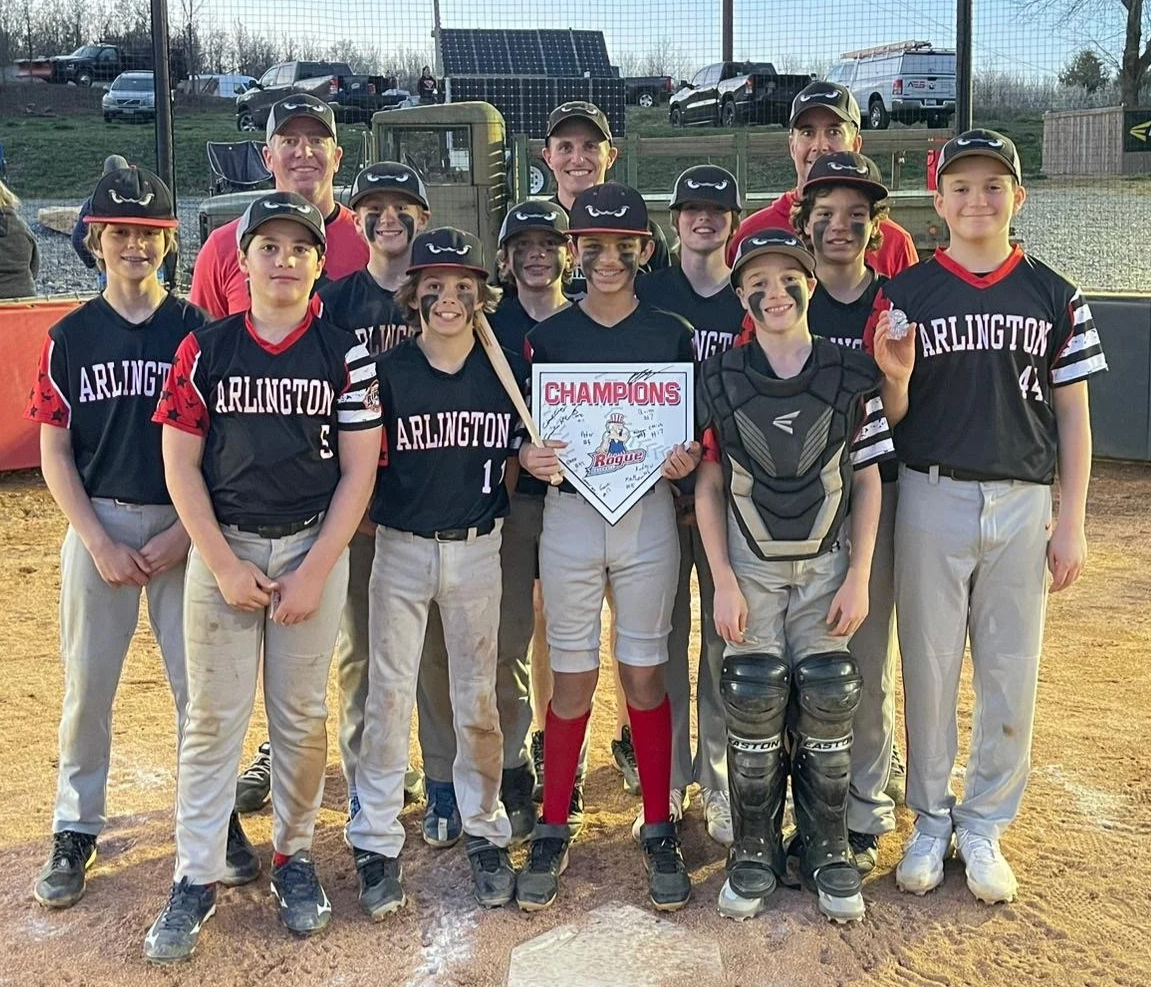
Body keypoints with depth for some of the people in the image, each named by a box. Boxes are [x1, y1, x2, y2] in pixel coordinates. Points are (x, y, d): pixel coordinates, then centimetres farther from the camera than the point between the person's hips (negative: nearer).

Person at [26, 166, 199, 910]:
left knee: (200, 682, 3)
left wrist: (183, 534, -10)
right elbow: (55, 453, 2)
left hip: (186, 526, -1)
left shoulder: (200, 331, 0)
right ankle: (75, 833, 21)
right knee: (87, 683, 6)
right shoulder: (70, 337, 3)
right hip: (98, 525, 1)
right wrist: (100, 543, -8)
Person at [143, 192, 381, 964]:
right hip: (222, 548, 1)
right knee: (212, 716, 3)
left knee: (302, 715, 8)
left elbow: (358, 470, -3)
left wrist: (314, 572, -9)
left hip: (315, 548, 0)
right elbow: (181, 465, 1)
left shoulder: (346, 354, -1)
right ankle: (197, 878, 12)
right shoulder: (205, 349, 1)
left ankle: (295, 855, 25)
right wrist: (225, 565, -8)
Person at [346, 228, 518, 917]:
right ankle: (378, 845, 13)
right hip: (401, 548, -1)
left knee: (478, 698, 9)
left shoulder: (505, 369, 1)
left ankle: (486, 833, 24)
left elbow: (520, 447, 12)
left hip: (477, 549, 1)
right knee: (389, 696, 2)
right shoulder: (388, 371, -4)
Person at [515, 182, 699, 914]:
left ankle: (660, 832, 18)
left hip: (648, 514, 0)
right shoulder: (548, 336, 4)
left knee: (645, 676, 5)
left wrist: (689, 455, -14)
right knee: (573, 679, 5)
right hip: (569, 512, 0)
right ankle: (553, 832, 17)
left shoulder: (671, 334, 4)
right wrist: (528, 457, -16)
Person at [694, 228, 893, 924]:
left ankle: (828, 851, 17)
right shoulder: (719, 380, -3)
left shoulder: (852, 377, -2)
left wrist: (858, 578, -5)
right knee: (754, 709, -2)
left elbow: (868, 480, 1)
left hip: (827, 566, 0)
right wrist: (723, 581, -7)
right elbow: (709, 484, -1)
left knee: (828, 707, -1)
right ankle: (755, 852, 15)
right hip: (750, 568, 0)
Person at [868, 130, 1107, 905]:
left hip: (1022, 504, 1)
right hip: (932, 497, -1)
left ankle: (984, 826, 22)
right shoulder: (906, 294, 1)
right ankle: (931, 821, 23)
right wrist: (895, 376, -20)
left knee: (1012, 674, 6)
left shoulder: (1055, 297, 4)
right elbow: (891, 417, 3)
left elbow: (1072, 416, 5)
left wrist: (1071, 524, 0)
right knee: (929, 666, 7)